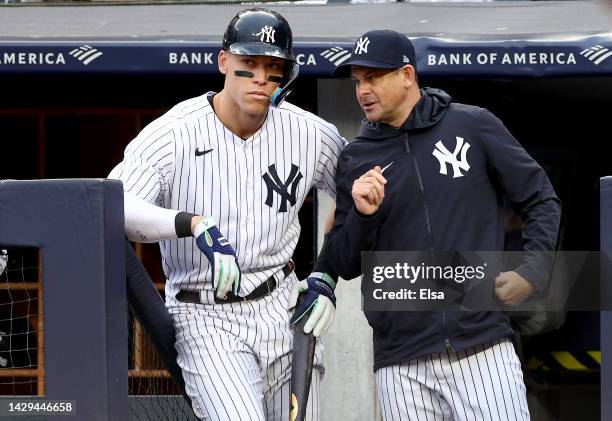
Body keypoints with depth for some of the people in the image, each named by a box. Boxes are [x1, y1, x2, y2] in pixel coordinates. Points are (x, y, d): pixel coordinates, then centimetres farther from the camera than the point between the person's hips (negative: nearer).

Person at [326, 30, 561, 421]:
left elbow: (541, 201, 10)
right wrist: (361, 215, -10)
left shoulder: (474, 126, 4)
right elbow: (344, 266, 9)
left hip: (484, 349, -2)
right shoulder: (355, 160, 9)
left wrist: (532, 272, -4)